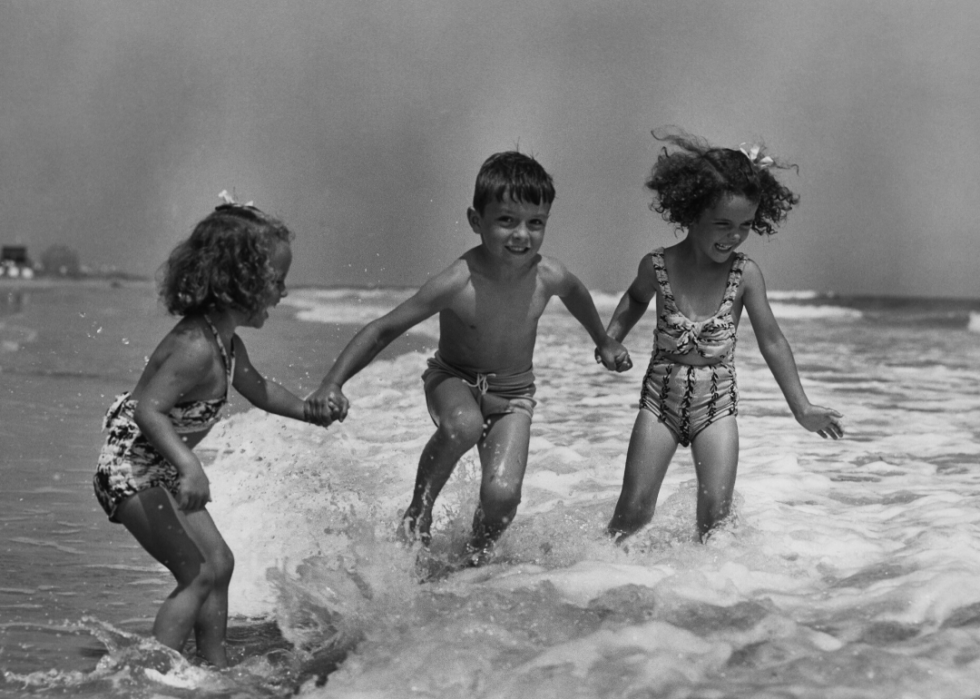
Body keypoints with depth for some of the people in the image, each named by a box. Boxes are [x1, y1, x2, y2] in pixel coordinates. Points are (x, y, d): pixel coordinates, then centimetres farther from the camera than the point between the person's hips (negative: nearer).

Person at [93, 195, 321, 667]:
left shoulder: (226, 342, 5)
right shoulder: (198, 349, -27)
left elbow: (257, 389, 25)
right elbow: (149, 409, -35)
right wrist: (189, 466, -45)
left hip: (160, 472, 10)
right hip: (133, 472, -10)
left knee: (219, 563, 15)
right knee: (197, 575, -11)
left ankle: (216, 669, 23)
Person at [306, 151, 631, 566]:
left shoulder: (548, 277, -19)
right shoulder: (458, 283, -29)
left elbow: (575, 292, 8)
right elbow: (384, 330, -24)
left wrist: (603, 342, 25)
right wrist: (332, 384, -33)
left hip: (513, 395, 3)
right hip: (453, 381, -2)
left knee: (503, 492, -19)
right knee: (463, 424, -38)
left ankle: (477, 556, 14)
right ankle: (419, 509, -12)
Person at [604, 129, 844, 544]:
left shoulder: (745, 274, -10)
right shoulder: (657, 266, -9)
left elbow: (772, 342, -2)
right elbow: (636, 299, 17)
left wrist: (801, 408, -1)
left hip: (717, 400, 0)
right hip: (662, 395, 0)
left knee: (716, 513, -8)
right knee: (635, 510, -2)